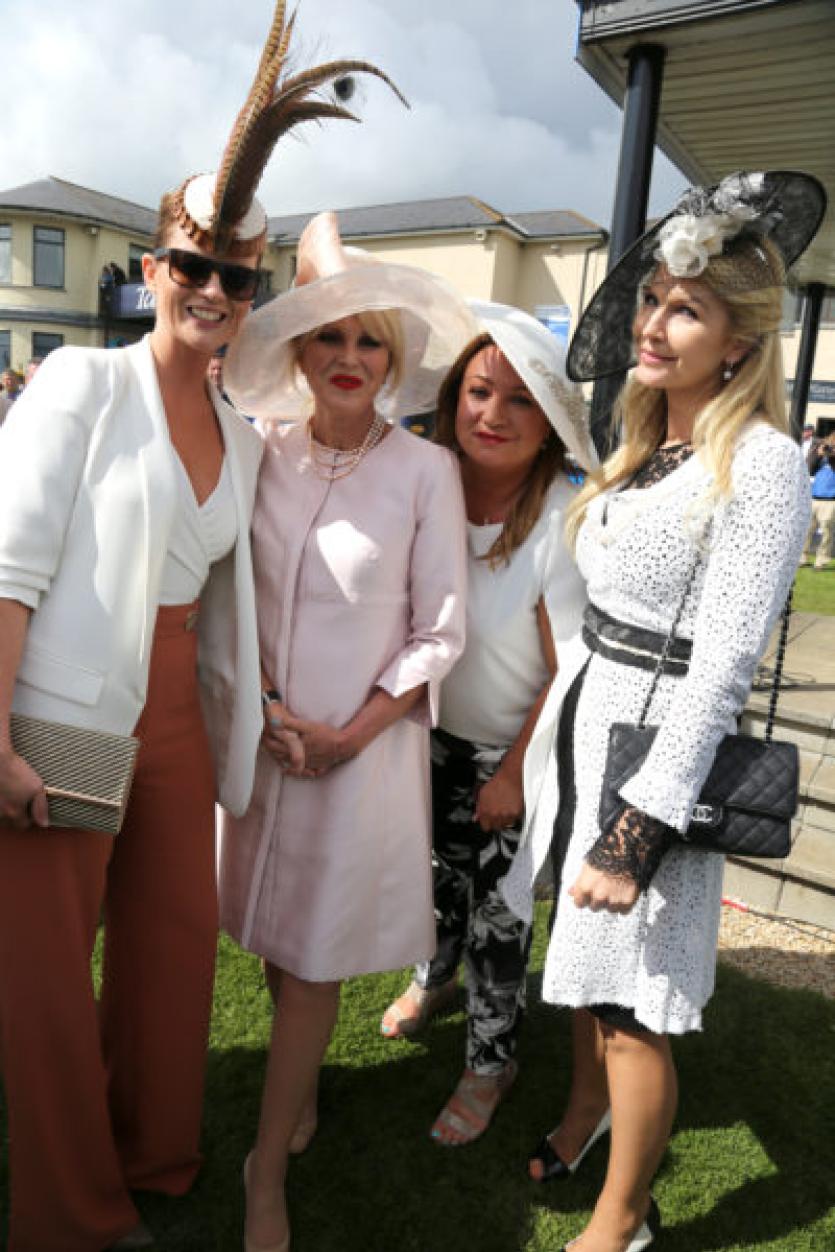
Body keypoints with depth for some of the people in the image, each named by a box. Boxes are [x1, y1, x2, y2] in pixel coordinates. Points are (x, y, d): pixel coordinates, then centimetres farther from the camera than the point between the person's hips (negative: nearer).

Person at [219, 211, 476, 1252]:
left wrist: (353, 733, -11)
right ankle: (301, 1096, 42)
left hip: (367, 739, -3)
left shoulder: (425, 471, -9)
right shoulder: (265, 455, 0)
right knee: (275, 937, 16)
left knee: (316, 956, 7)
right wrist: (266, 704, -6)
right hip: (264, 730, 3)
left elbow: (440, 632, -7)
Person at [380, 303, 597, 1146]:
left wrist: (514, 774, -12)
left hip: (510, 750, -4)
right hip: (434, 731, 4)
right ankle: (436, 975, 56)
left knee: (494, 904, 10)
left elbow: (571, 671, -18)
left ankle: (491, 1062, 36)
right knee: (438, 868, 24)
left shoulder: (562, 523, -24)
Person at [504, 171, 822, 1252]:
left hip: (658, 742, -8)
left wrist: (638, 830, -19)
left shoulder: (761, 465, -15)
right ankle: (585, 1111, 50)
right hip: (583, 714, 8)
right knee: (581, 964, 23)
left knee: (628, 1008, 6)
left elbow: (723, 662, -20)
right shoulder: (645, 443, 10)